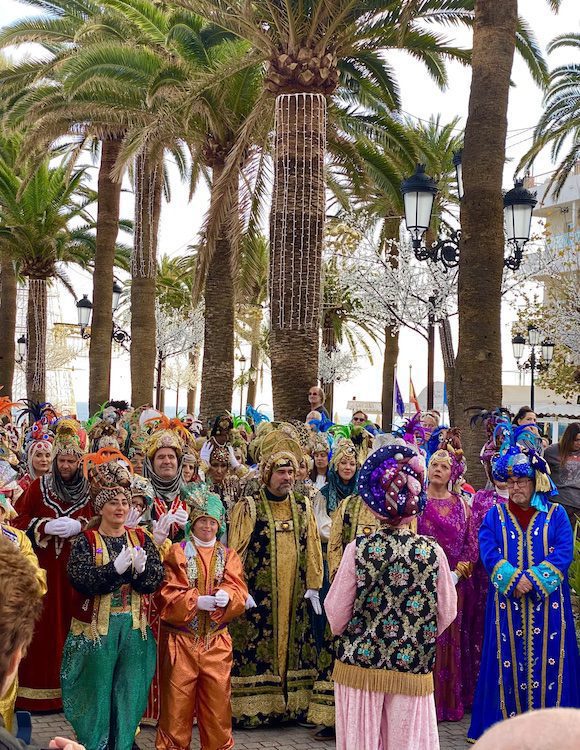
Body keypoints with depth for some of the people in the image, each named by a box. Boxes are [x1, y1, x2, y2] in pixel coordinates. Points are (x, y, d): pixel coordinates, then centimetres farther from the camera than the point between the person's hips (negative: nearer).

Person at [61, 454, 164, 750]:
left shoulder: (141, 538, 6)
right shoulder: (86, 541, -2)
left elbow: (155, 580, -1)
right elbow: (82, 580, -16)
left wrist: (140, 569, -22)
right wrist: (116, 568, -25)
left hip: (134, 626, 3)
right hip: (95, 626, -3)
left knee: (130, 689, 7)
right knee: (97, 690, 4)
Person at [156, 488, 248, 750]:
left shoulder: (229, 556, 11)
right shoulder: (177, 552, 1)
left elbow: (239, 593, -2)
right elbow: (168, 594, -8)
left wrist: (226, 596, -23)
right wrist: (195, 601, -22)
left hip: (216, 641, 3)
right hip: (181, 639, -3)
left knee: (217, 700, 5)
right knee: (178, 701, 0)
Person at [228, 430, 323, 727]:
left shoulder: (303, 507, 8)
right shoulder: (248, 507, -4)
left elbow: (312, 548, 10)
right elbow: (235, 551, -6)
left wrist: (313, 587, 6)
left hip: (294, 596, 4)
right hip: (258, 596, -4)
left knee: (294, 646, 7)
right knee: (255, 646, -3)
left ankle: (292, 705, 15)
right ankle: (251, 709, 5)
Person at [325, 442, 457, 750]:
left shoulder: (358, 550, -12)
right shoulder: (433, 552, -8)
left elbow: (335, 614, -5)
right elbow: (447, 612, 0)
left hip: (360, 664, -1)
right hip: (412, 670, 1)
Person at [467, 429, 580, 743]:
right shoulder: (495, 515, 9)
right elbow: (488, 552, -3)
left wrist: (534, 579, -18)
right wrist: (513, 579, -18)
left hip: (547, 601, -1)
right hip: (507, 602, 1)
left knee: (547, 659, 0)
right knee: (509, 662, 2)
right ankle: (509, 722, 10)